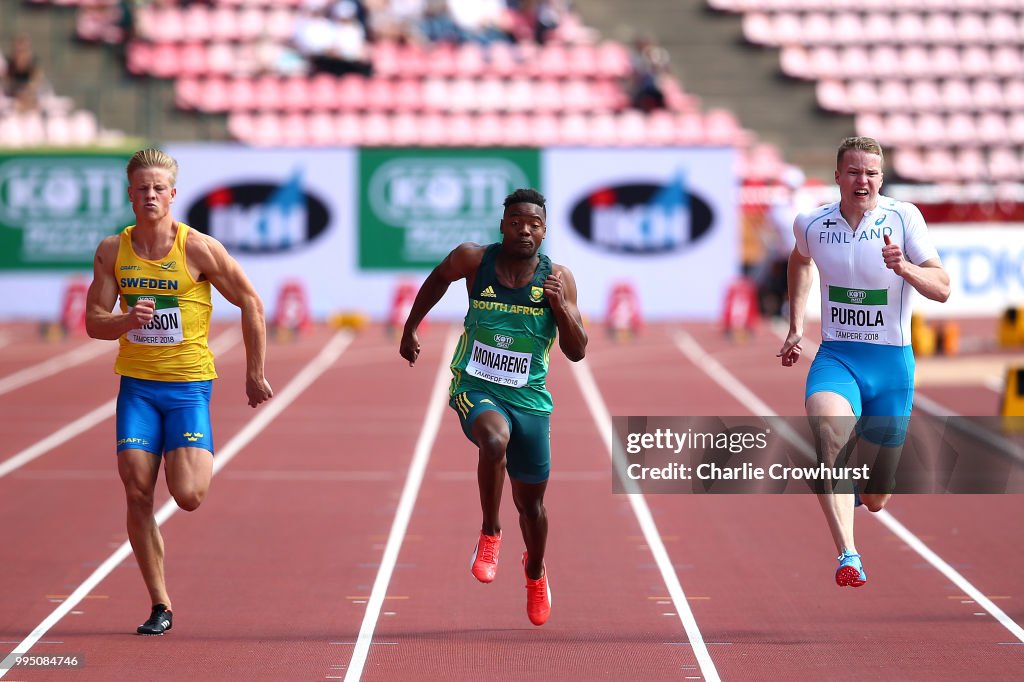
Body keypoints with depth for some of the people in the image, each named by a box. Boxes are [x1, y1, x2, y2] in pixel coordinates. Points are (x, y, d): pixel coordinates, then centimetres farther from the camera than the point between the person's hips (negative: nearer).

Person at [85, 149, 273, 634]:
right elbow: (93, 323, 2)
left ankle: (202, 459, 24)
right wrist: (126, 320, -20)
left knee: (187, 495, -14)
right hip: (136, 384, 3)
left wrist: (255, 374, 2)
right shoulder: (112, 251, 1)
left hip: (189, 384, -3)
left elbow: (251, 305, -1)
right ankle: (159, 604, 5)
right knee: (137, 493, -6)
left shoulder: (199, 249, -9)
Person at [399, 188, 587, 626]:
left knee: (531, 501, 12)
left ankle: (535, 573, 43)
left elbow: (577, 352, -6)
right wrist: (411, 328, 17)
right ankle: (490, 533, -14)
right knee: (495, 439, -37)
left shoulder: (558, 278, -8)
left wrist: (561, 307, -22)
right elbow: (439, 278, 15)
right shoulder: (474, 260, -9)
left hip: (529, 397, 2)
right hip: (475, 388, -2)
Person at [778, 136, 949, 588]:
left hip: (892, 363, 0)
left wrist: (903, 267, -31)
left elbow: (942, 289, -12)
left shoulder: (904, 218, -8)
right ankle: (848, 556, -39)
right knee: (827, 426, -35)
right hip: (836, 357, 0)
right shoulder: (811, 225, 0)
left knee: (875, 500, 5)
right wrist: (795, 327, 22)